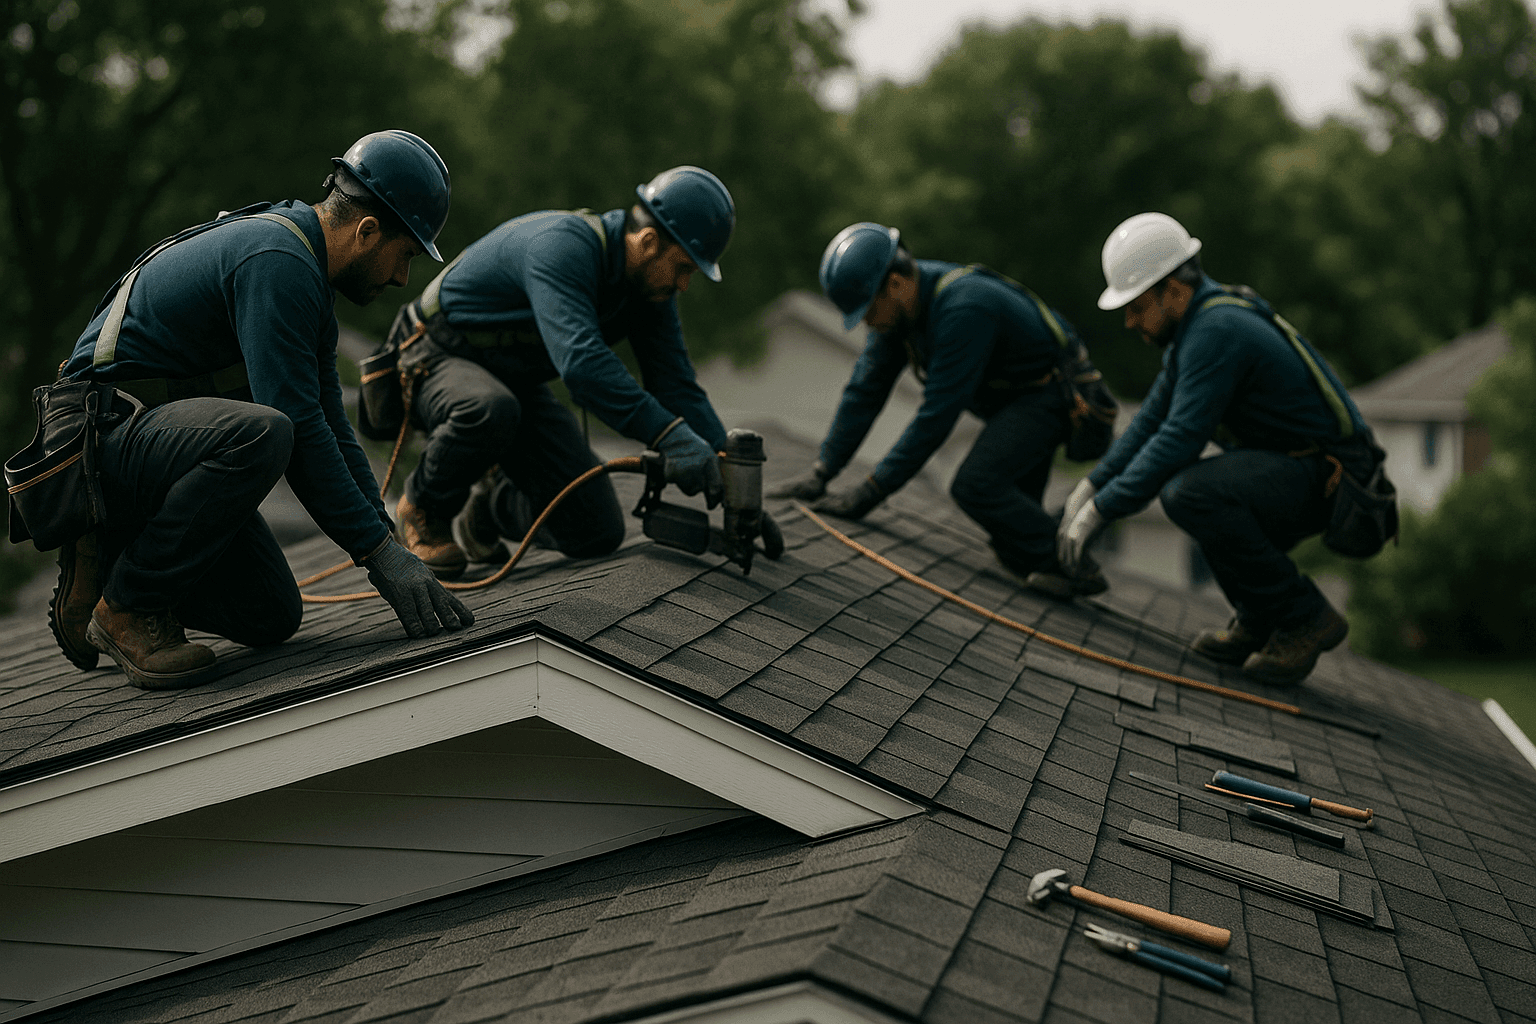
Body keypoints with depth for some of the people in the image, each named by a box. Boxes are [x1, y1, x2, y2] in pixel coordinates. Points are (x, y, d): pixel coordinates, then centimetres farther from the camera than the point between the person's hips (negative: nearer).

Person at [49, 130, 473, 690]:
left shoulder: (304, 272, 12)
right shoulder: (278, 262, -21)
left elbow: (327, 424, 14)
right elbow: (297, 425, -27)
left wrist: (389, 545, 7)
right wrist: (379, 551, -23)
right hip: (104, 434, -10)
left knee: (271, 618, 4)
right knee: (260, 433, -37)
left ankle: (104, 565, 18)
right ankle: (125, 606, -18)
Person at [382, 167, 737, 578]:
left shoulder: (651, 282, -8)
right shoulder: (561, 246, -33)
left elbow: (677, 383, -4)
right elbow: (580, 360, -47)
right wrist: (669, 434, -52)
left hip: (519, 383, 7)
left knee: (598, 535, -7)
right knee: (491, 410, -44)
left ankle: (493, 508, 22)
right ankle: (424, 509, -13)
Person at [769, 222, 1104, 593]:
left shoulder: (963, 310, -34)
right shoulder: (899, 300, -6)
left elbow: (937, 414, -33)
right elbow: (866, 388, 1)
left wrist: (871, 490, -29)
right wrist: (822, 471, -3)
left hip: (1047, 392, -9)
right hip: (1004, 397, 9)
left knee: (977, 486, -28)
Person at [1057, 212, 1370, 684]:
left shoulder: (1217, 330, -21)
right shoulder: (1197, 320, 10)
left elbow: (1180, 438, -25)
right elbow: (1153, 419, 15)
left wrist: (1101, 510, -20)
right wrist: (1091, 486, 7)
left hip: (1327, 479, -11)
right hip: (1287, 468, 11)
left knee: (1188, 492, -28)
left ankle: (1304, 618, -12)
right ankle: (1257, 626, 17)